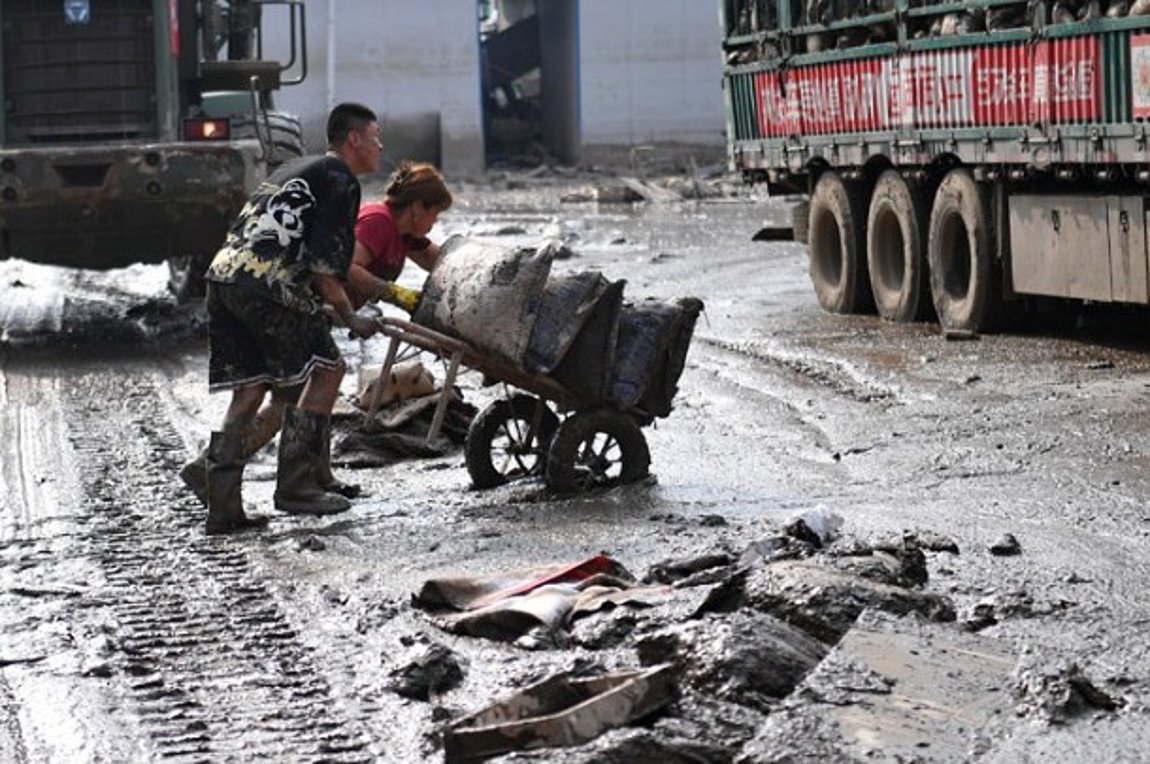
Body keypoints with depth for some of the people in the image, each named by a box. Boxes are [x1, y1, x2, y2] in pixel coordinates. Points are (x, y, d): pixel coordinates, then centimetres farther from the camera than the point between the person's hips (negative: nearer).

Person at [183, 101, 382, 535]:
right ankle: (295, 485, -2)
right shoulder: (340, 179, 2)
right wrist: (350, 317, 2)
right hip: (264, 282, -9)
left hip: (222, 272, 9)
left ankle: (222, 507, 7)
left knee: (249, 389, 12)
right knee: (326, 368, 1)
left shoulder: (293, 172, 31)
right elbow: (323, 263, -8)